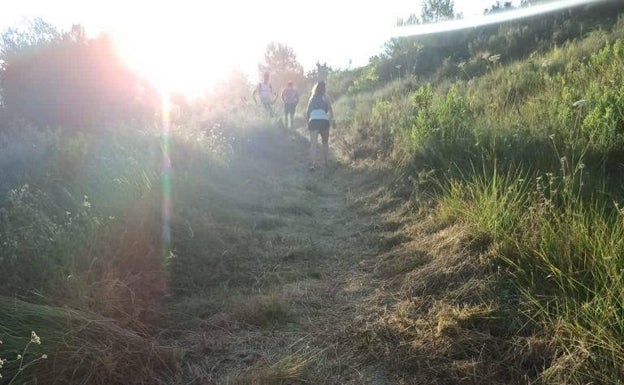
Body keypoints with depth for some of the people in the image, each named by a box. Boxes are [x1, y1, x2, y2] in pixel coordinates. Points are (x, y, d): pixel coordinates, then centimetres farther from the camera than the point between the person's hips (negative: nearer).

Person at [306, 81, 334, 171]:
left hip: (313, 121, 1)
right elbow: (330, 110, 5)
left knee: (313, 143, -6)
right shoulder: (325, 98, 12)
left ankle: (313, 163, -23)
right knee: (325, 142, 19)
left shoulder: (312, 98, 20)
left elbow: (308, 113, 17)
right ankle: (324, 161, 24)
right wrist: (332, 119, 17)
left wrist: (308, 123, 22)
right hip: (324, 121, -1)